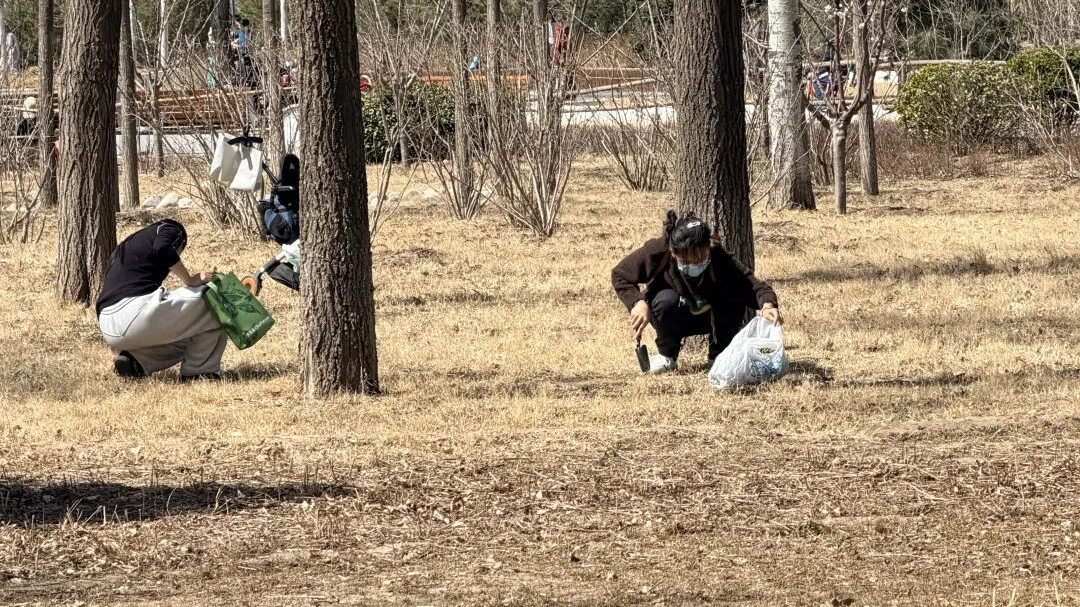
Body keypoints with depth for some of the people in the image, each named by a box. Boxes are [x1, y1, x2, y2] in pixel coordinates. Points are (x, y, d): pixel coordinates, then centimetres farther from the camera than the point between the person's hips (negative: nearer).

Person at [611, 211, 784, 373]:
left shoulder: (720, 259, -33)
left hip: (708, 317, 0)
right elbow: (620, 275, -17)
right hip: (673, 319, 0)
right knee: (666, 299, -35)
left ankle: (718, 357, -6)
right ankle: (667, 356, -7)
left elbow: (753, 286, -38)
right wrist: (638, 302, -33)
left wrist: (768, 305, -61)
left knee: (733, 301, -31)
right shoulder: (657, 252, -32)